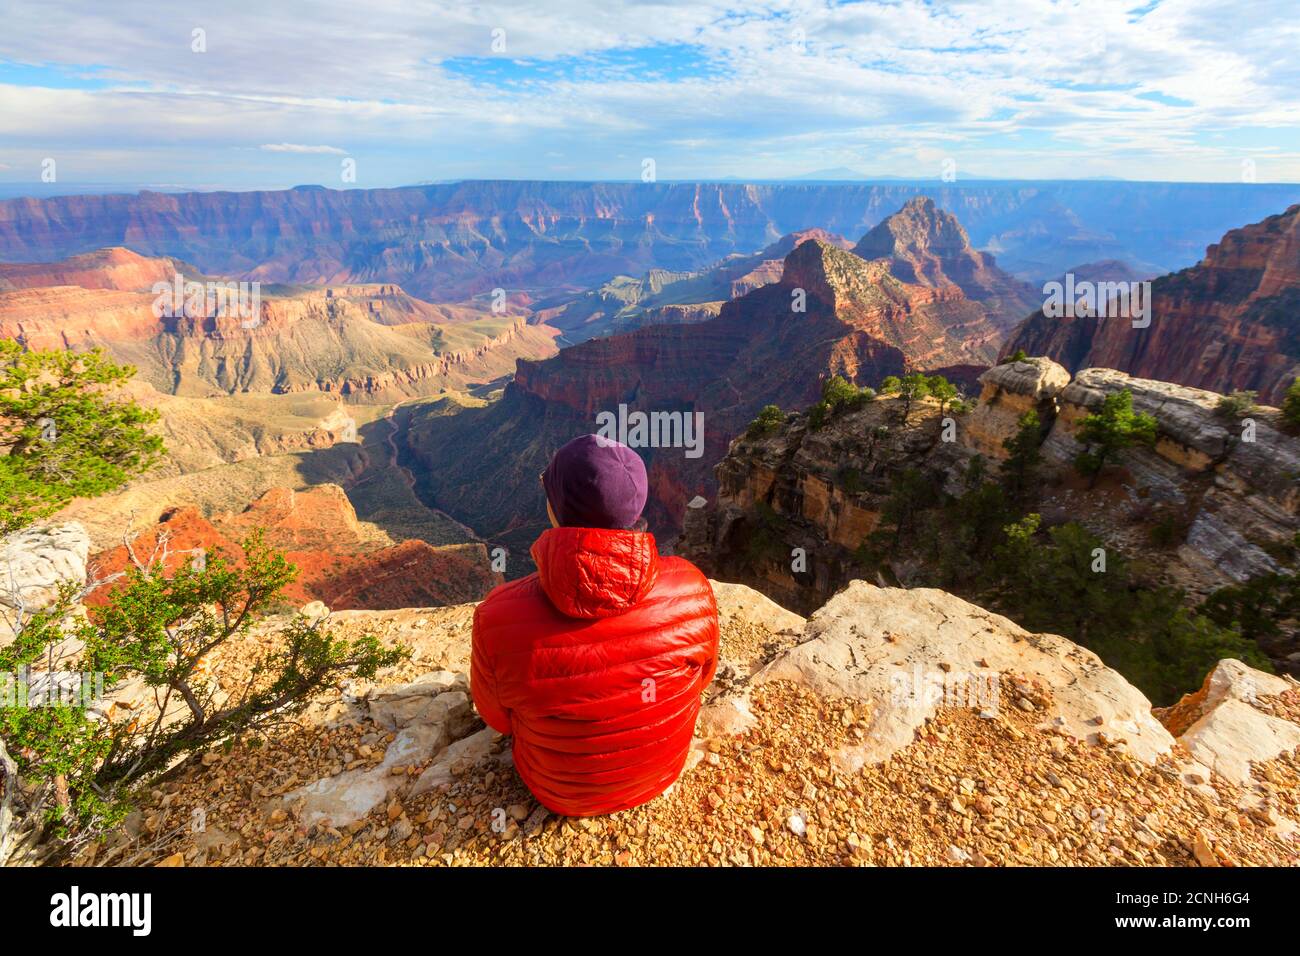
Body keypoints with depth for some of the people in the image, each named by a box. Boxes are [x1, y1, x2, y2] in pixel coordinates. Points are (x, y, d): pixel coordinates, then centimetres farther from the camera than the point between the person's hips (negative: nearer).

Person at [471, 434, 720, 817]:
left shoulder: (499, 621, -35)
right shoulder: (691, 591, -30)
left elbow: (497, 716, -13)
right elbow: (699, 678, -9)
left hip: (561, 792, -1)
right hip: (662, 772, 2)